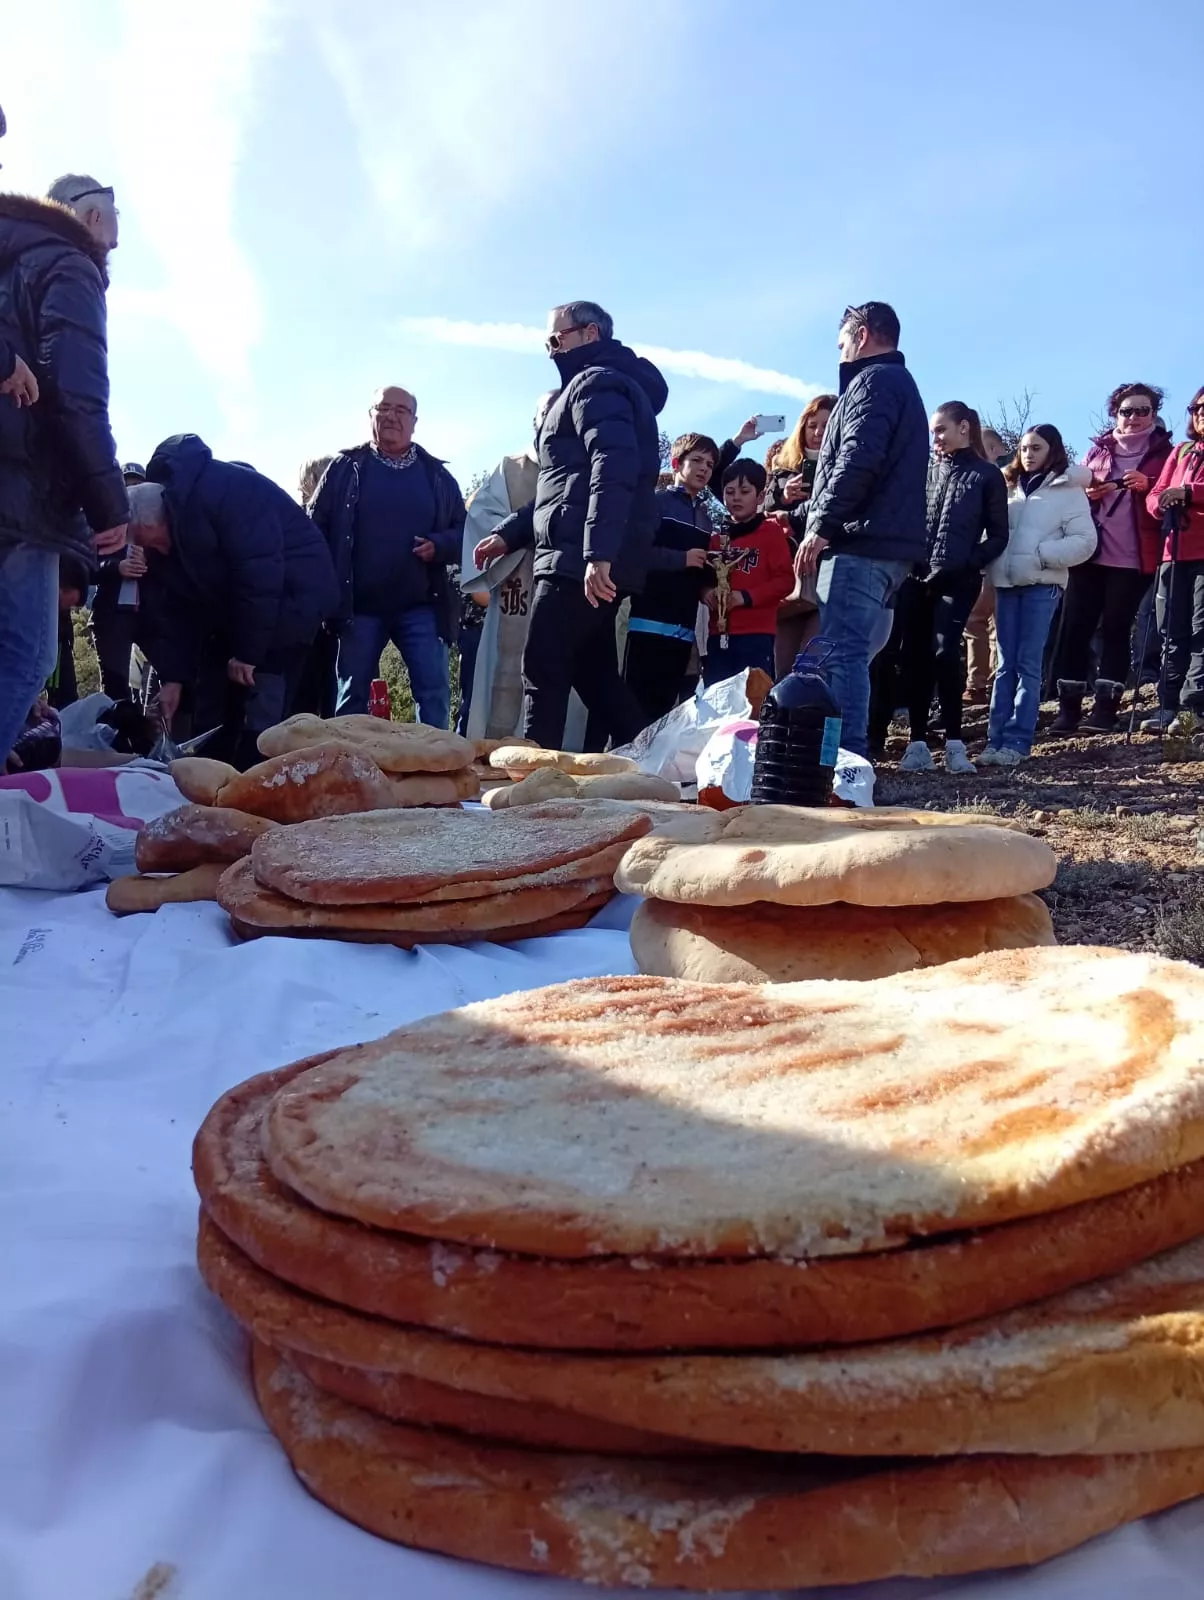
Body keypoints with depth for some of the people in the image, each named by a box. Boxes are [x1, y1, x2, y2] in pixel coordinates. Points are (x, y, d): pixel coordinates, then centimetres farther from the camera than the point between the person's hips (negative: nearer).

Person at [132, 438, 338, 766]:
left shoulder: (217, 491, -27)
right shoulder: (163, 541, 0)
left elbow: (259, 571, -30)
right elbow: (173, 609, 4)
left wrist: (248, 650, -25)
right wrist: (173, 676, -5)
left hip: (292, 594, -9)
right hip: (232, 607, 9)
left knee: (260, 716, -15)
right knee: (212, 708, 8)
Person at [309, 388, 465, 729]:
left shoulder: (435, 473, 10)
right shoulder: (346, 467, 6)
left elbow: (463, 529, 10)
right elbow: (315, 529, 3)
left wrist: (439, 546, -12)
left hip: (421, 605, 1)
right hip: (359, 605, 0)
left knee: (435, 692, -6)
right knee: (352, 696, 5)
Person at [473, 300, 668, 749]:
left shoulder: (597, 383, -4)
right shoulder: (588, 388, 29)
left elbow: (612, 470, -21)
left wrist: (598, 553, -31)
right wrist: (508, 534, 24)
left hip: (580, 561, -10)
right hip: (587, 561, 10)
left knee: (543, 675, -9)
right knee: (593, 673, 11)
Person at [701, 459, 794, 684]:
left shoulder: (772, 532, 3)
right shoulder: (716, 538, 17)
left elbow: (785, 580, -5)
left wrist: (745, 597, -15)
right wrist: (706, 592, -3)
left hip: (756, 634, -5)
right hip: (719, 634, 5)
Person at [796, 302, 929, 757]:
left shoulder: (873, 380, -2)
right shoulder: (903, 384, 30)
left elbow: (858, 458, -18)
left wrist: (822, 526, -16)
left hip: (862, 541, -10)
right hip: (889, 541, 10)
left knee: (841, 653, -14)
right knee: (852, 653, 10)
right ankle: (853, 756, 12)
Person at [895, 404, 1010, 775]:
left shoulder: (987, 475, 6)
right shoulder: (926, 469, 16)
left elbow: (998, 535, 3)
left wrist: (968, 564, -10)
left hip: (956, 580, -4)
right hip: (916, 577, 4)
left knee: (944, 652, -15)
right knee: (914, 656, -1)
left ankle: (954, 742, -9)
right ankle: (918, 742, 3)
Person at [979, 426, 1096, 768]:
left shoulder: (1069, 490, 2)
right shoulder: (1009, 487, 17)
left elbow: (1085, 541, -5)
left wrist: (1041, 555, -13)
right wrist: (991, 561, -2)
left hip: (1042, 586, -4)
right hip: (1006, 584, 4)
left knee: (1027, 665, -4)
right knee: (1006, 665, 5)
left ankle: (1016, 741, -3)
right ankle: (996, 739, 6)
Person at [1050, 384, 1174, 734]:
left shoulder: (1163, 453, 7)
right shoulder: (1097, 449, 16)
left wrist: (1148, 485, -17)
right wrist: (1087, 493, -3)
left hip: (1132, 558, -2)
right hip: (1090, 553, 3)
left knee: (1115, 628, -3)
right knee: (1074, 627, -3)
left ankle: (1105, 709, 0)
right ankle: (1068, 708, 2)